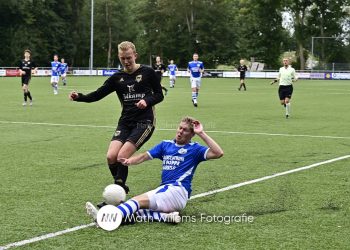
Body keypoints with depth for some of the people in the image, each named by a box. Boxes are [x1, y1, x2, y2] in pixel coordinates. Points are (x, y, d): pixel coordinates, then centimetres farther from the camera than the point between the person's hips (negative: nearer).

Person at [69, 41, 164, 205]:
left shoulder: (147, 73, -1)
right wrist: (79, 97, -11)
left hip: (144, 122, -5)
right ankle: (121, 189, 12)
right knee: (111, 157, -11)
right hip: (125, 122, 5)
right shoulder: (117, 78, 9)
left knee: (122, 157, -18)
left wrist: (147, 101, -16)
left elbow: (159, 95, 4)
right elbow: (97, 95, 6)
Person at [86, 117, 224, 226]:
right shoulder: (166, 145, 21)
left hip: (178, 190, -7)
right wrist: (130, 160, -5)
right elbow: (145, 156, 15)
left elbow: (218, 153, -9)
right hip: (164, 189, 7)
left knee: (138, 201, -27)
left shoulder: (194, 149, 6)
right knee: (136, 209, -22)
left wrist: (201, 133, -8)